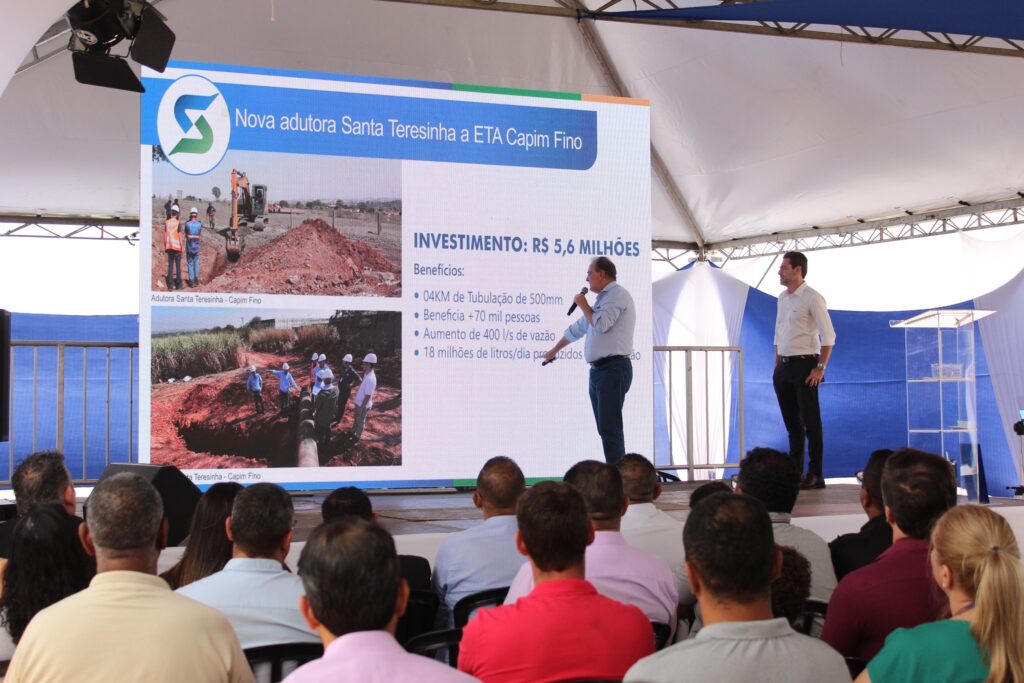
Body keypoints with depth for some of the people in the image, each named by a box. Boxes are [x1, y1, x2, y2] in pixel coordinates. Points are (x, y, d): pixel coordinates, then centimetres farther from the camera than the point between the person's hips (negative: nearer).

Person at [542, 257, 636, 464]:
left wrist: (583, 304, -3)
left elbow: (601, 324, -21)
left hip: (613, 369, -10)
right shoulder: (604, 298, 24)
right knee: (605, 428, 5)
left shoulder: (617, 294, -6)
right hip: (598, 370, 10)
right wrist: (554, 350, 45)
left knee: (610, 427, -15)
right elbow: (577, 328, 35)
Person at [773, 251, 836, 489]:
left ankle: (815, 475, -1)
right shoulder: (783, 298, 13)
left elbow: (828, 336, -12)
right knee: (792, 423, 11)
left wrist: (820, 368, -17)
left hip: (804, 365, -7)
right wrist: (777, 367, 13)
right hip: (784, 367, 8)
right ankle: (794, 472, 17)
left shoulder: (811, 298, -9)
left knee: (810, 422, -4)